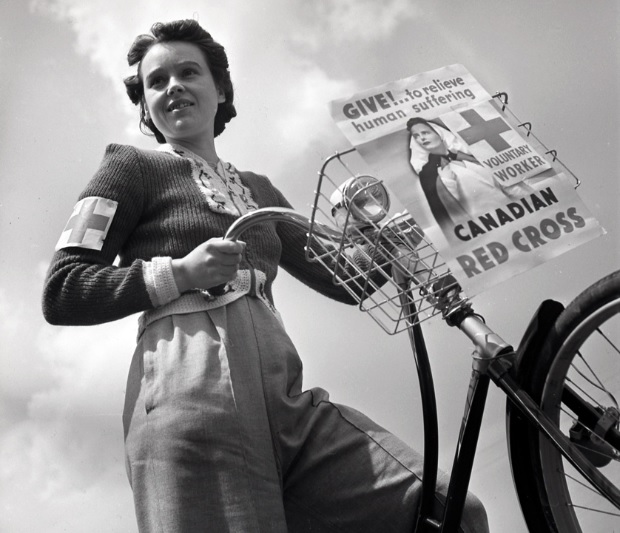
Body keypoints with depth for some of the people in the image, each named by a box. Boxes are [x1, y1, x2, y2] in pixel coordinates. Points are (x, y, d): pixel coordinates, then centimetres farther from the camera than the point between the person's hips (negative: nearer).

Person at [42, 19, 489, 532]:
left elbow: (344, 278, 25)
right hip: (192, 398, -5)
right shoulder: (134, 168, 13)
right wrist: (180, 273, -8)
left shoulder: (257, 189, 29)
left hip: (285, 399, 5)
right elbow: (61, 293, 3)